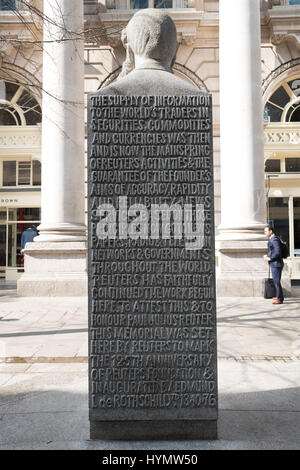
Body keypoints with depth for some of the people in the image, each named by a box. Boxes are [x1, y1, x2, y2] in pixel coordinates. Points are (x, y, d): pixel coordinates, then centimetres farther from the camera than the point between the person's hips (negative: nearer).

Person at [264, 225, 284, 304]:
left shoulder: (275, 239, -17)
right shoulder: (271, 239, 14)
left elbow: (278, 252, -25)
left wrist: (269, 258, -16)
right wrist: (267, 255, 7)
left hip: (276, 264, -10)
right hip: (274, 264, 10)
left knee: (277, 281, -6)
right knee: (276, 281, 18)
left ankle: (280, 299, 1)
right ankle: (279, 296, 30)